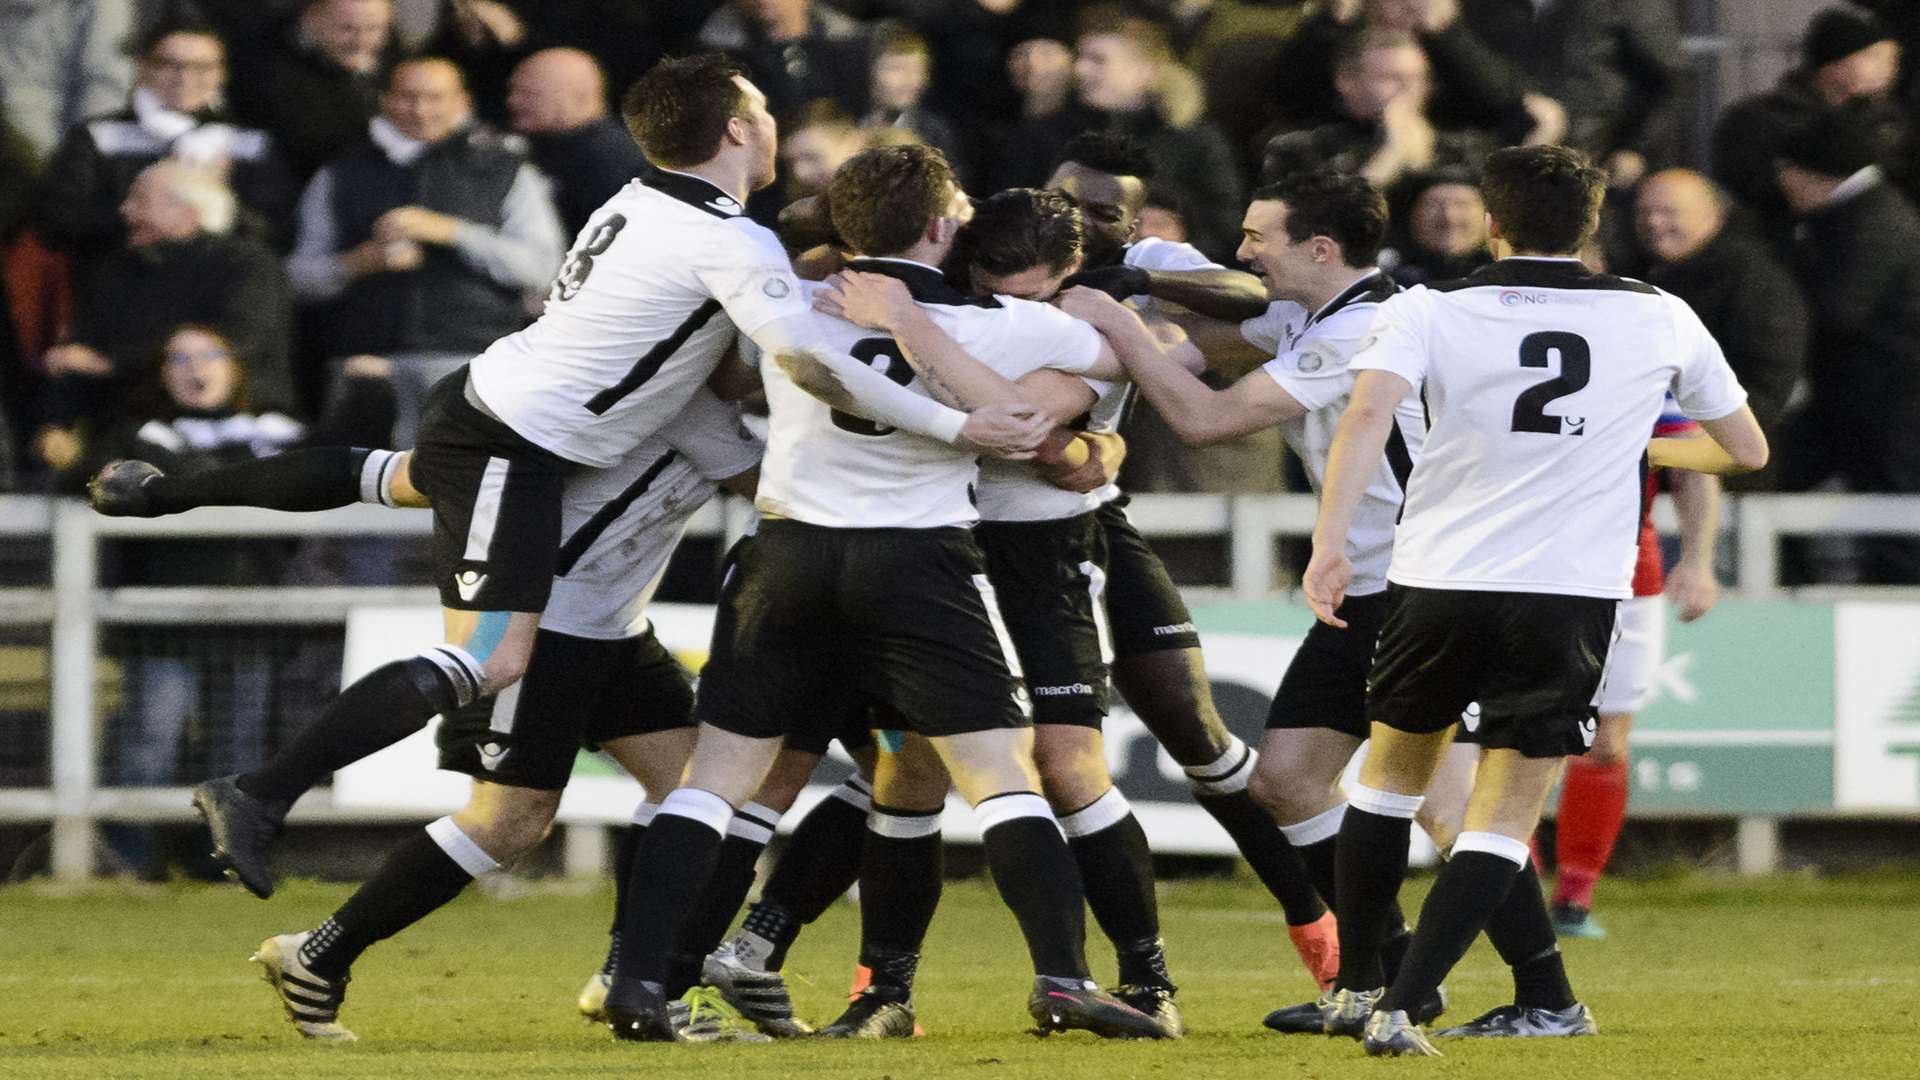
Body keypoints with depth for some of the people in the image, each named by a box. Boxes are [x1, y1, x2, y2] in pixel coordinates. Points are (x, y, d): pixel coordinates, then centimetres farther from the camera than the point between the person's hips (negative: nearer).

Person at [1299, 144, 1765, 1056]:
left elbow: (1367, 412, -18)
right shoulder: (1661, 319, 6)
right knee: (1502, 819, 2)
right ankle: (1399, 1010, -11)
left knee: (1391, 776, 23)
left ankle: (1354, 987, 29)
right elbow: (1745, 449, 17)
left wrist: (1328, 545, -21)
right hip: (1571, 595, -1)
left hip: (1437, 580, 1)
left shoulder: (1426, 312, 0)